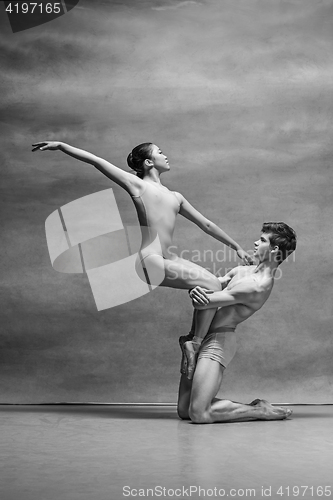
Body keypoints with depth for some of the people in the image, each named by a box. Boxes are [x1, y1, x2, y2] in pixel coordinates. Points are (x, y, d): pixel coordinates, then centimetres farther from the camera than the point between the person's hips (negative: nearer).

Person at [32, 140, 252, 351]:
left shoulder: (175, 197, 22)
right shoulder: (138, 185, 3)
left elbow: (206, 224, 26)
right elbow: (96, 160, 0)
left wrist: (237, 247, 27)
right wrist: (60, 145, -6)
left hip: (167, 258, 8)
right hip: (150, 260, -8)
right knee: (212, 286, -16)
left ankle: (196, 337, 12)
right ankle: (196, 345, -12)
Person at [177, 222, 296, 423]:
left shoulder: (258, 287, -18)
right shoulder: (243, 271, 14)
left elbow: (201, 302, -17)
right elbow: (208, 285, 17)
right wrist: (196, 288, -9)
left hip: (217, 340, -10)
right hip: (199, 338, 10)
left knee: (199, 414, -20)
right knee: (184, 411, 10)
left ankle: (260, 410, -2)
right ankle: (256, 407, 17)